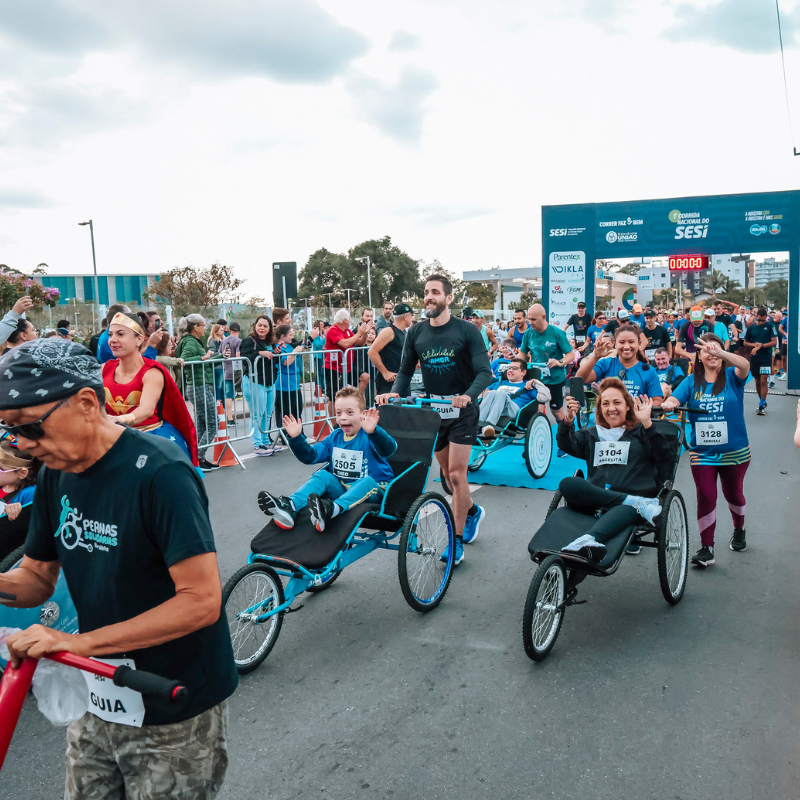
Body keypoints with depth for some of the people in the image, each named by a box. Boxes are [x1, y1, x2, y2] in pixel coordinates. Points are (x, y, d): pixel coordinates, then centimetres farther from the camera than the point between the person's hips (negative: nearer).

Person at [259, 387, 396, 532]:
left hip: (371, 488, -5)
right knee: (322, 475, -16)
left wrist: (373, 432, -52)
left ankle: (333, 509, -61)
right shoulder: (335, 438, 11)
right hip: (340, 487, 5)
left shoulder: (370, 436, -10)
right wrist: (296, 438, -5)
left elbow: (389, 448, -32)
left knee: (367, 482, -35)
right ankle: (289, 506, -39)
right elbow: (310, 456, 12)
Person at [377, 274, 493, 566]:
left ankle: (456, 541, 1)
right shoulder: (416, 332, 2)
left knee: (455, 474, -10)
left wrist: (468, 395, -34)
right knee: (447, 473, 14)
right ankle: (473, 511, 42)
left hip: (461, 410, -5)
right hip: (432, 409, 5)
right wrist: (396, 392, -13)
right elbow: (406, 370, 7)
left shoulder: (467, 330, -10)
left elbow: (484, 371, -15)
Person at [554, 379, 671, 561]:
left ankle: (590, 539, -71)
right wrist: (568, 421, -9)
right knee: (567, 484, -29)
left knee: (623, 511, -39)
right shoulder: (591, 434, 28)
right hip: (595, 501, 3)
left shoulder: (640, 432, 19)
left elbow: (663, 455, 1)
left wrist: (647, 424, -9)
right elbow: (567, 445, 9)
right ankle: (640, 503, -33)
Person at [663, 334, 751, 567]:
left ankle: (739, 530, 44)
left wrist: (721, 353, -48)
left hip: (734, 451, 0)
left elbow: (744, 365, -28)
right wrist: (666, 405, -40)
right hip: (702, 452, 1)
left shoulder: (732, 377, -5)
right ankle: (706, 548, 4)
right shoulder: (692, 382, 0)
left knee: (733, 493, 17)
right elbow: (674, 399, -14)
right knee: (705, 497, -3)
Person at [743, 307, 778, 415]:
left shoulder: (770, 326, -2)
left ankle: (762, 406, -5)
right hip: (754, 358, 4)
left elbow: (774, 342, -6)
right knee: (757, 381, 11)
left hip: (766, 357, -3)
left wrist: (761, 346, -17)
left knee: (763, 381, -9)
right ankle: (762, 401, 27)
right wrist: (754, 344, -7)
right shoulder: (751, 328, 6)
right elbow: (745, 342, 13)